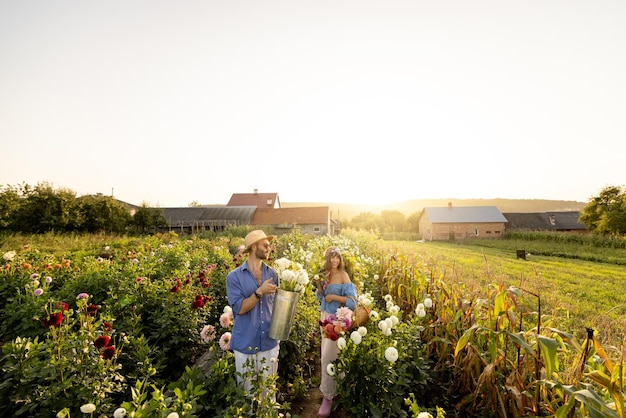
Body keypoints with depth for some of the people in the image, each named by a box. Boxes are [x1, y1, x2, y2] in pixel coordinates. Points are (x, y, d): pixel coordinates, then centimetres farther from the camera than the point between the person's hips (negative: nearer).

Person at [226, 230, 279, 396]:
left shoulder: (273, 274, 0)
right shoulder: (234, 276, -10)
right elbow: (239, 308, -16)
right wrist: (260, 292, -24)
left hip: (269, 342, 3)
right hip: (245, 343, -2)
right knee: (246, 390, 16)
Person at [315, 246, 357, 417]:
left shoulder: (343, 275, -15)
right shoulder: (325, 275, 3)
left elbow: (352, 300, -18)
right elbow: (320, 296, 9)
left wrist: (333, 296, -21)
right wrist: (320, 284, -7)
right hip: (325, 316, 6)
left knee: (328, 357, -4)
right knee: (327, 354, 17)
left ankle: (328, 396, 11)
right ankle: (334, 387, 37)